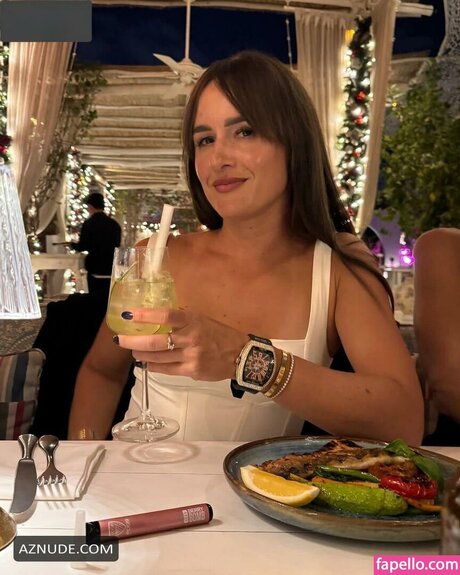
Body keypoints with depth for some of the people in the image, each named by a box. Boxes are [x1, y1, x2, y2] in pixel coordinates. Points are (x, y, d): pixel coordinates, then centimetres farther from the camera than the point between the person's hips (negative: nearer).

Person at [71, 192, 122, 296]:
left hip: (96, 269, -4)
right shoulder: (115, 224, 4)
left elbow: (82, 247, -8)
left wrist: (73, 244, 13)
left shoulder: (89, 223, -9)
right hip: (111, 269, 4)